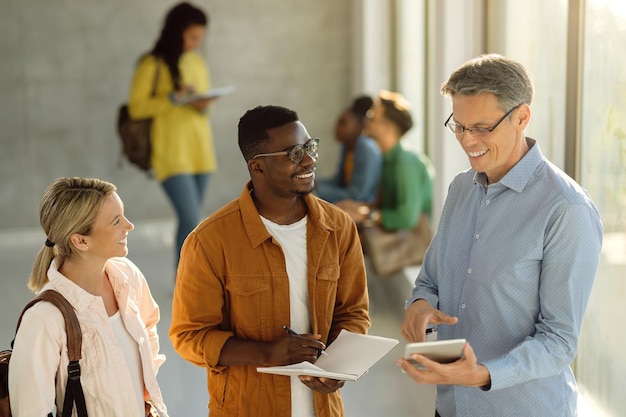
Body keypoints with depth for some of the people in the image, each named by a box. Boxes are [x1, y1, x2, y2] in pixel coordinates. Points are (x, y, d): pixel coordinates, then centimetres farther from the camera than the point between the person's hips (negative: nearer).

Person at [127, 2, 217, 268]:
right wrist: (173, 98, -18)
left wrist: (205, 105, -4)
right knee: (192, 222, -14)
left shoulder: (198, 63, 11)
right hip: (171, 154, -6)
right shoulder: (152, 64, -7)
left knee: (190, 221, 9)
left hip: (200, 151, 6)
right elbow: (136, 107, -9)